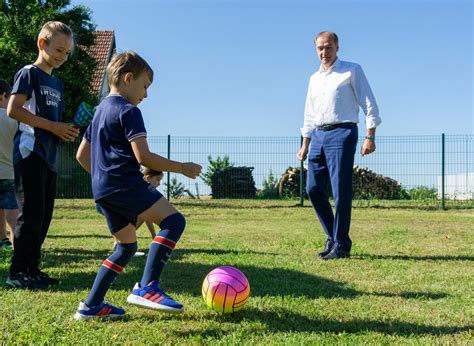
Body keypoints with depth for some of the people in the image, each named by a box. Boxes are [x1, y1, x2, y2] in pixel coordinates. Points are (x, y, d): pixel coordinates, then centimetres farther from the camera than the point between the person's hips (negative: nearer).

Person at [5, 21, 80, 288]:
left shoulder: (57, 83, 20)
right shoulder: (29, 73, -3)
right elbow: (13, 109, -15)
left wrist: (67, 133, 1)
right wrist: (53, 127, -16)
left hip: (50, 156, 8)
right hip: (30, 152, -8)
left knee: (44, 215, 8)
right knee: (31, 214, -9)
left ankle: (32, 267, 14)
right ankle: (18, 271, -3)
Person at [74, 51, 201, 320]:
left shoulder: (101, 111, 23)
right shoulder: (128, 111, -6)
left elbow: (82, 155, 27)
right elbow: (143, 157, -16)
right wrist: (182, 168, -7)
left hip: (103, 190, 10)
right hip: (126, 184, -10)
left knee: (127, 246, 16)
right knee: (174, 220, -17)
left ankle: (91, 305, 14)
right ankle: (147, 287, -26)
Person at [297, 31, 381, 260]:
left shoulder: (352, 71, 4)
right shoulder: (314, 78, 21)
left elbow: (369, 104, -2)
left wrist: (370, 137, -11)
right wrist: (305, 145, 18)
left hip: (342, 132, -6)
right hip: (319, 136, 6)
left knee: (341, 191, -9)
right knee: (313, 188, 1)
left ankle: (341, 245, -2)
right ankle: (332, 238, 15)